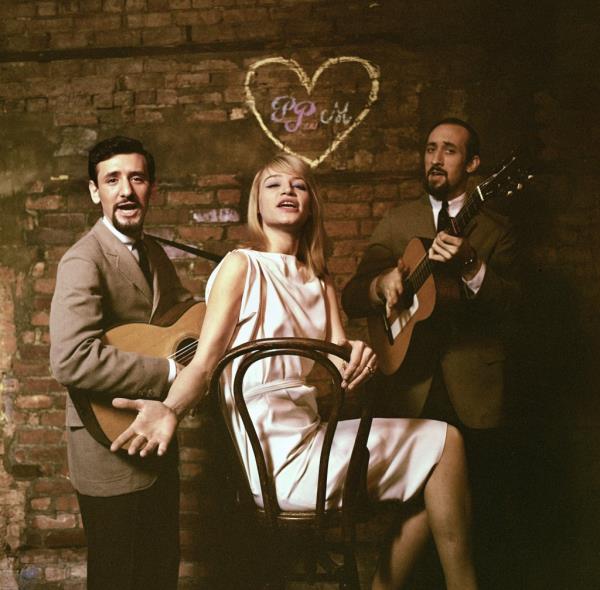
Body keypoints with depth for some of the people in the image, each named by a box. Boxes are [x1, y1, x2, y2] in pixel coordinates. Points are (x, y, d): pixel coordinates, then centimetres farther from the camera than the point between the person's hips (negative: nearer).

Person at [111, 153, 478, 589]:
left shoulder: (320, 279, 15)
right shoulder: (242, 265, -5)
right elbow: (203, 363, -13)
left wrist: (357, 355, -22)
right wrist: (169, 411, -33)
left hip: (310, 434, 7)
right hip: (275, 453, -7)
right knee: (443, 440, -8)